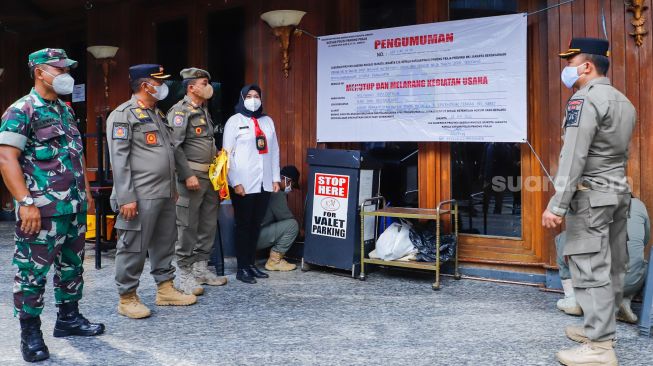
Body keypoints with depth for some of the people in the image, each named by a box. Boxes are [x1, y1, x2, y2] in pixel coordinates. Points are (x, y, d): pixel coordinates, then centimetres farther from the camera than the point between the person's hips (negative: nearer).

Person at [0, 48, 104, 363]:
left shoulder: (66, 110, 15)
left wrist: (85, 191, 18)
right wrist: (25, 202, -22)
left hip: (75, 206, 8)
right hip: (42, 208, -8)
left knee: (72, 265, 15)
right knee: (33, 271, 1)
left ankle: (68, 319, 29)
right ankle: (30, 334, 13)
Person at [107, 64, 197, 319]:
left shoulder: (157, 114, 18)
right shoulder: (123, 115, -8)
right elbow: (119, 159, -14)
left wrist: (173, 187, 20)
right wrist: (126, 198, -18)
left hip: (164, 194, 9)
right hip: (141, 196, -8)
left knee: (165, 243, 14)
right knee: (133, 247, 0)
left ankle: (165, 289, 26)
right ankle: (127, 298, 11)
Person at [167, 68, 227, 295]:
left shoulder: (204, 111, 18)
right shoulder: (180, 111, -9)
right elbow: (175, 146, -17)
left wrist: (217, 154, 10)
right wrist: (188, 175, -21)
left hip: (210, 176, 9)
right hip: (192, 176, -9)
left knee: (208, 224, 12)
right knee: (187, 226, -3)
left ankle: (201, 268, 22)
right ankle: (185, 274, 5)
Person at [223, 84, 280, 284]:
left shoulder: (267, 121, 15)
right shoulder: (235, 121, 1)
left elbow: (274, 151, 14)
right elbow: (228, 153, -4)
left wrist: (276, 178, 8)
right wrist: (235, 182, -11)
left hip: (264, 183, 4)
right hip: (243, 184, -4)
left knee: (256, 224, 9)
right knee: (243, 225, 1)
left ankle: (251, 263, 19)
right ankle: (242, 268, 7)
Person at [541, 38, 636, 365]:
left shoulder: (584, 99, -14)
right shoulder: (624, 102, 14)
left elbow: (573, 157, -21)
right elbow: (620, 153, 18)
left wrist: (556, 205, -22)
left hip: (591, 195, -9)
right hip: (619, 191, 9)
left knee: (591, 269, -7)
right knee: (612, 265, 13)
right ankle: (600, 328, 25)